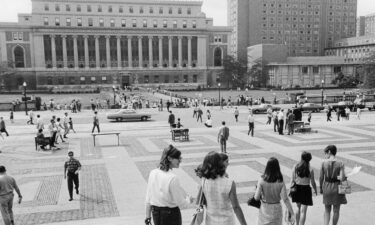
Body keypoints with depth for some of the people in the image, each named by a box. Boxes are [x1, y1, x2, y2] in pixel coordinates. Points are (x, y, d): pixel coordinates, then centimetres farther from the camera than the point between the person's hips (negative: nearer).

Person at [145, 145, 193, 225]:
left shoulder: (153, 173, -4)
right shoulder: (172, 178, -23)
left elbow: (148, 199, 3)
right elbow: (181, 203, -15)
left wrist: (148, 217, 12)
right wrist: (189, 200, 6)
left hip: (155, 213, 6)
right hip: (171, 215, -6)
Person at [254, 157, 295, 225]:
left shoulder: (262, 180, -16)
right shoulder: (280, 182, -15)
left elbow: (256, 197, -13)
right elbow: (285, 199, -17)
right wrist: (292, 213, -11)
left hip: (264, 208, 0)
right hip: (276, 209, 0)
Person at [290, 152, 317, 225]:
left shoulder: (295, 166, -7)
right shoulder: (310, 169, -13)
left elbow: (292, 180, -6)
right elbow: (312, 182, -5)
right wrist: (315, 190, 13)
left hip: (297, 188, 4)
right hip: (306, 189, -4)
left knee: (298, 208, 23)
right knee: (303, 211, 2)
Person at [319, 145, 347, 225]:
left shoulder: (324, 163, -8)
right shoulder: (340, 163, -11)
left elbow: (321, 178, -4)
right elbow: (342, 178, -20)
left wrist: (321, 188, 10)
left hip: (326, 186, 1)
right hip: (337, 188, -1)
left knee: (327, 210, 16)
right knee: (336, 210, 15)